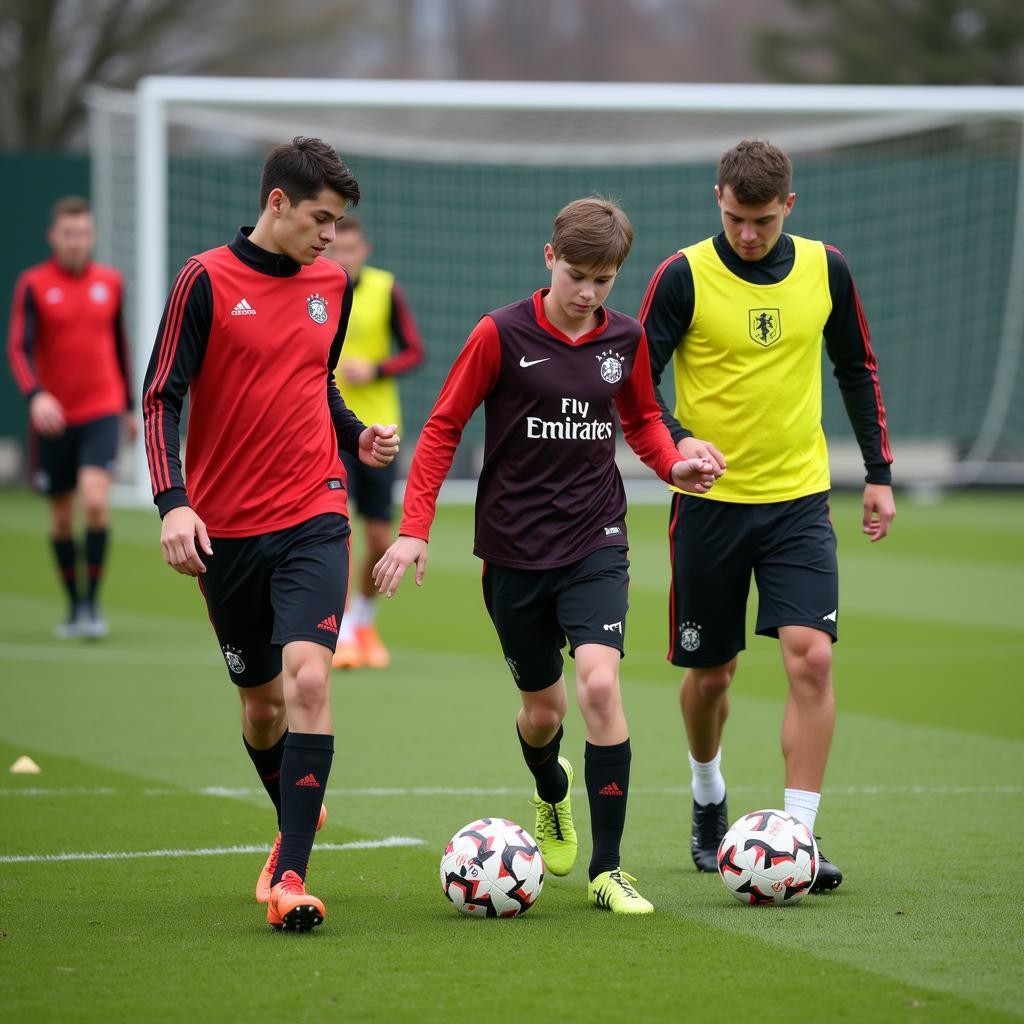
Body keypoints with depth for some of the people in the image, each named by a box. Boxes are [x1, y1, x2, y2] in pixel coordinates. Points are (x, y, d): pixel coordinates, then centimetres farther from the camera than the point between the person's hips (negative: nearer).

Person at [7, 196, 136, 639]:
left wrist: (128, 406, 22)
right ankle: (75, 606, 25)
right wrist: (35, 395, -32)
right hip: (53, 417, 0)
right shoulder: (33, 285, -4)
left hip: (102, 412, 0)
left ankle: (92, 603, -8)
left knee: (95, 503, -19)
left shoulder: (110, 282, 6)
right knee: (61, 516, 9)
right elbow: (19, 347, -15)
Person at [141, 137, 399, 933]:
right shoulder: (207, 281, -5)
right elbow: (162, 397, -6)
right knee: (260, 699, 10)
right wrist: (172, 501, -18)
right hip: (225, 529, -1)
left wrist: (355, 435, 5)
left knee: (308, 680, -18)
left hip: (313, 517, 1)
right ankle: (296, 820, 39)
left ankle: (291, 875, -19)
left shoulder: (333, 285, 8)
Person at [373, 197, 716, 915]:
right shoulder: (503, 335, -8)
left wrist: (675, 464, -2)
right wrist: (415, 528, -8)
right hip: (514, 549, -1)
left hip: (595, 540, 1)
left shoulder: (626, 339, 1)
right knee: (543, 707, 10)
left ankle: (608, 868, -12)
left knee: (600, 683, -20)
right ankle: (552, 792, 48)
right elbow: (444, 427, -2)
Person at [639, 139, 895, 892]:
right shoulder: (685, 276, -8)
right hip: (710, 500, -1)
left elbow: (858, 369, 14)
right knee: (710, 670, 9)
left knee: (812, 657, -15)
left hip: (799, 501, 1)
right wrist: (678, 441, -26)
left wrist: (880, 473, 13)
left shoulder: (824, 268, 1)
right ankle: (708, 798, 38)